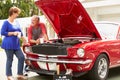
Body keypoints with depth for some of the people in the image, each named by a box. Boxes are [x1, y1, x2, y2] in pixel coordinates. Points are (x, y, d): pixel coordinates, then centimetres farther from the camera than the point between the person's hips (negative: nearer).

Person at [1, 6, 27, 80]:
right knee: (10, 59, 0)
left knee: (22, 57, 3)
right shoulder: (6, 22, -9)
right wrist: (13, 33, -17)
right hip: (9, 44, -7)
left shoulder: (16, 22, 13)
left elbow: (20, 31, 23)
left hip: (16, 44, 7)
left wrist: (24, 39, 25)